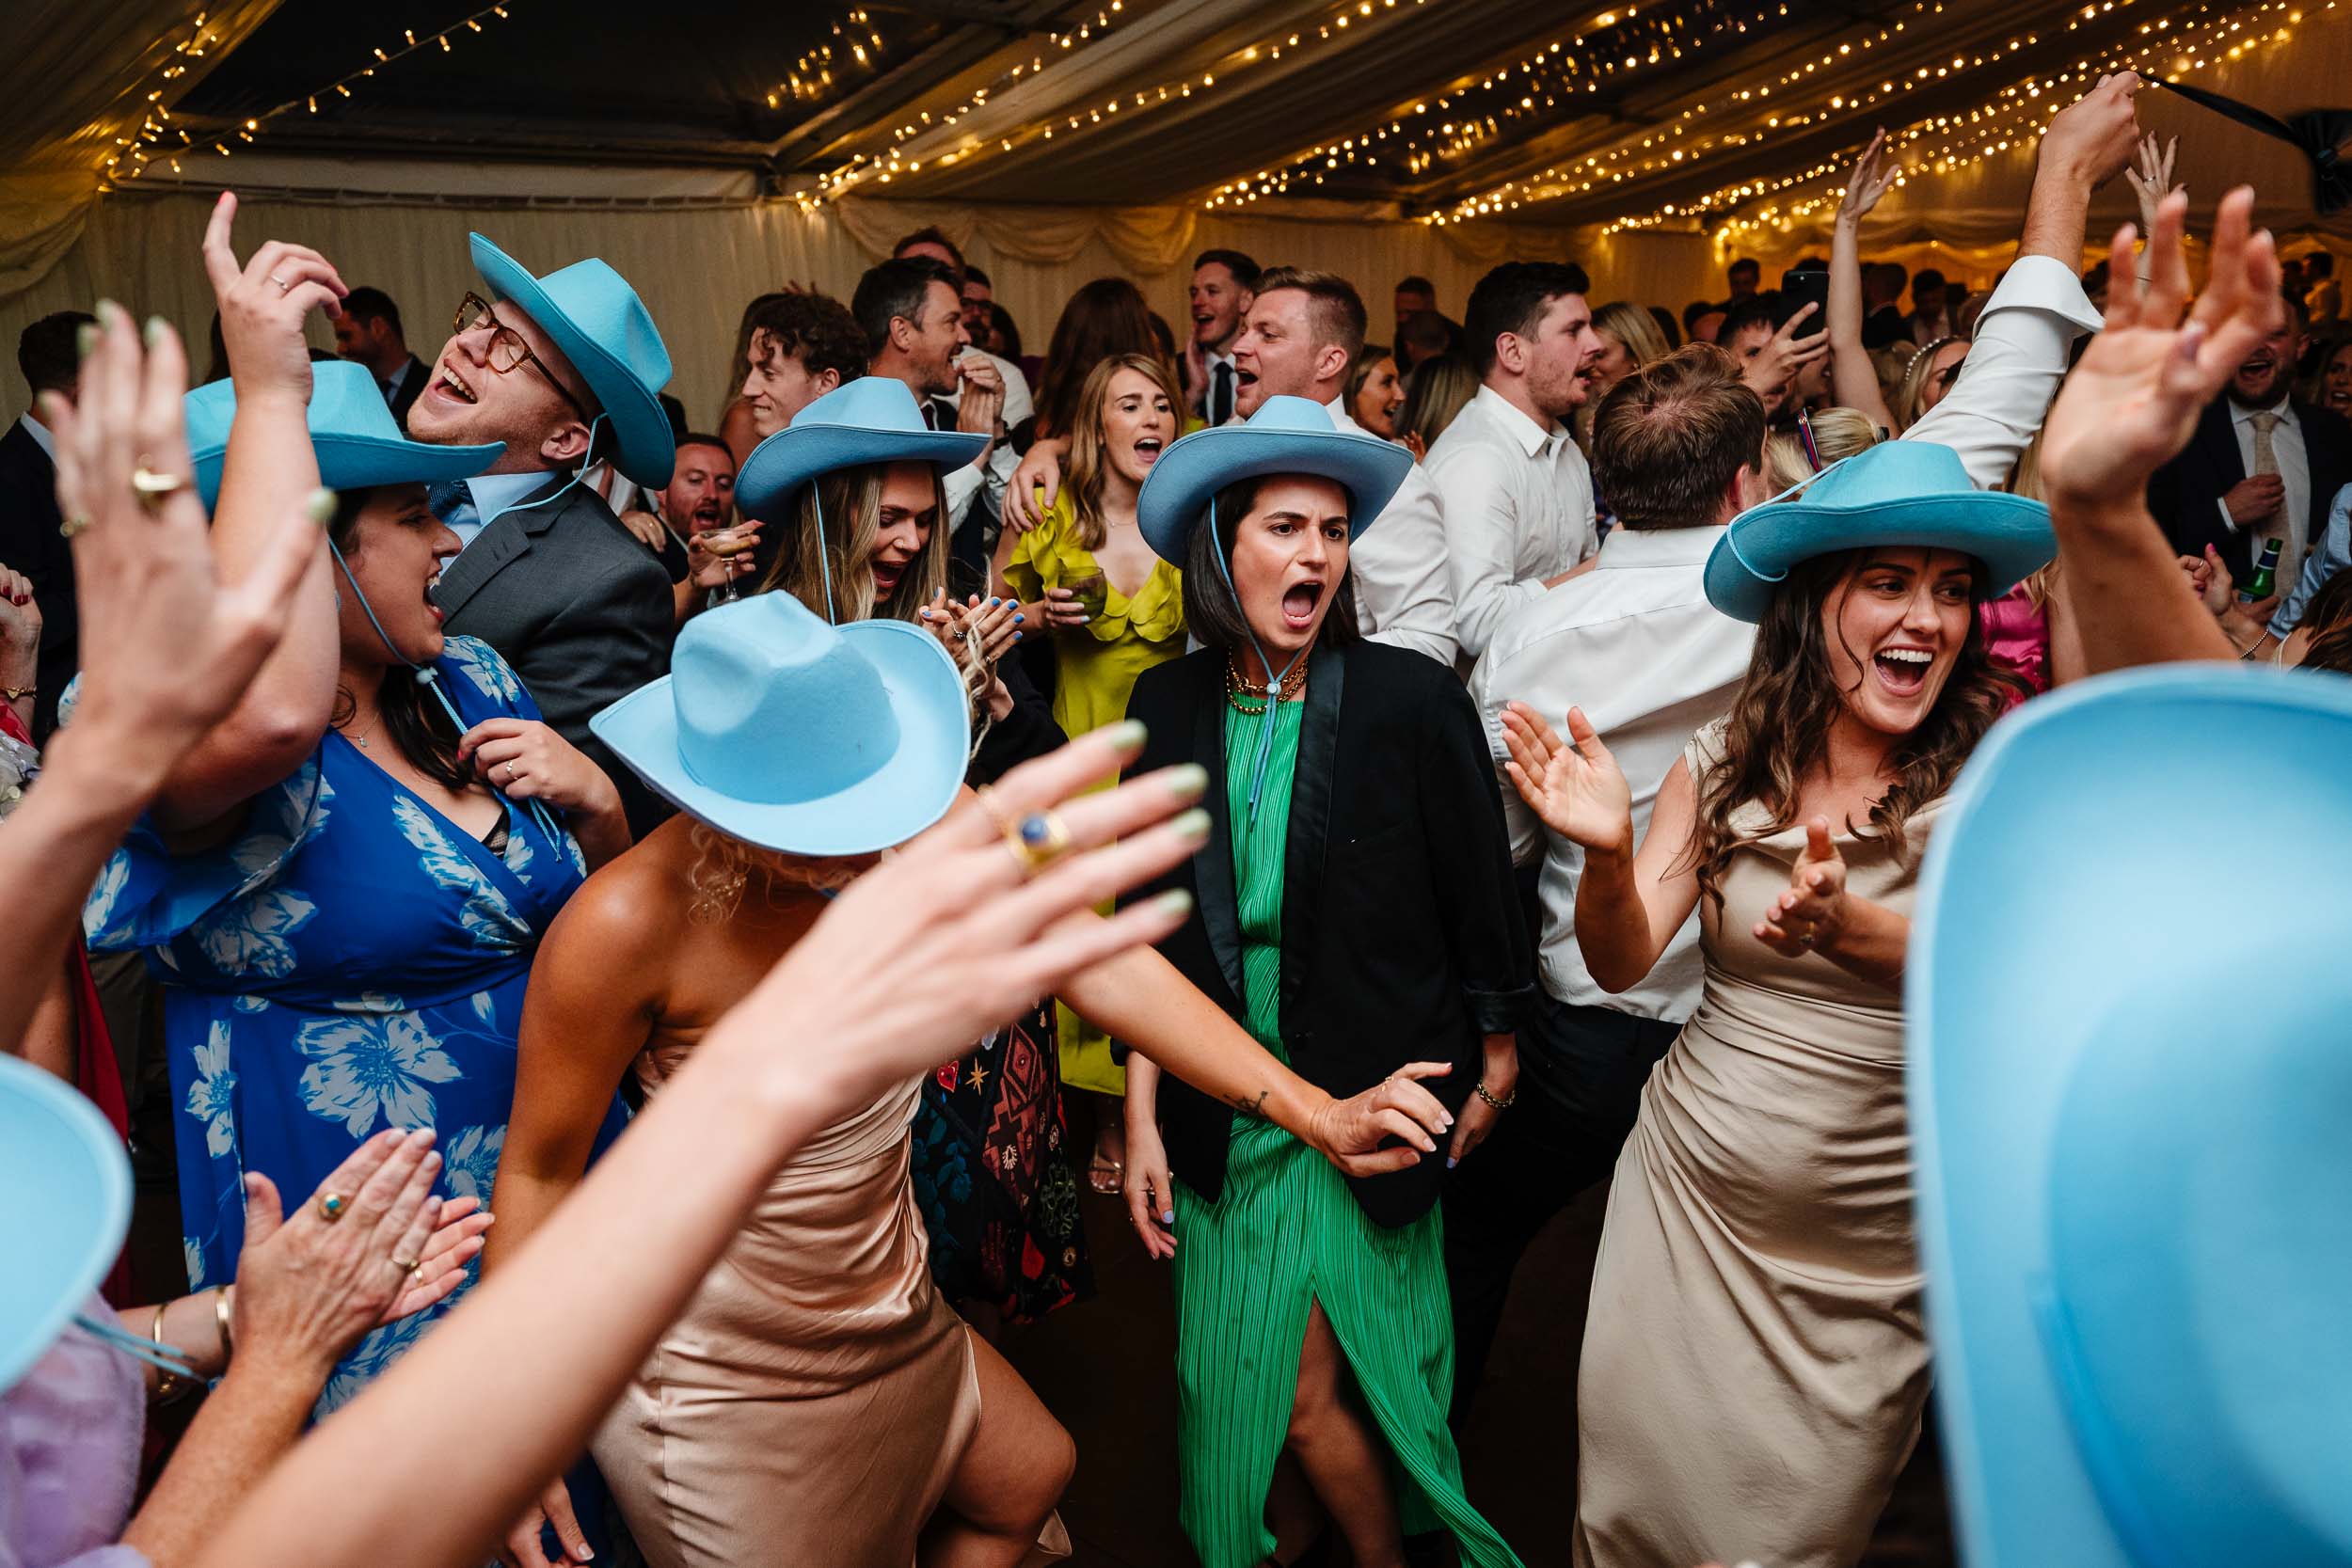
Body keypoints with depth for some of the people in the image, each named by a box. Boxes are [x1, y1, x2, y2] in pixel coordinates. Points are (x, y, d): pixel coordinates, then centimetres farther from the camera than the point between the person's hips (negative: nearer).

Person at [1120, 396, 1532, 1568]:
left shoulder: (1411, 700, -12)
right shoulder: (1170, 705, -2)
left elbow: (1481, 909, -2)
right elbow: (1151, 931, 3)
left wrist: (1492, 1071, 6)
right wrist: (1143, 1115, 2)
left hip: (1369, 1109, -3)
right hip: (1222, 1110, 3)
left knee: (1308, 1392, 0)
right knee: (1239, 1380, 11)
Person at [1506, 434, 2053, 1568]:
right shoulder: (1726, 762, -4)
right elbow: (1622, 963, -7)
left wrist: (1851, 929, -42)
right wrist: (1608, 853, -28)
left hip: (1870, 1252, -1)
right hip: (1686, 1194, 2)